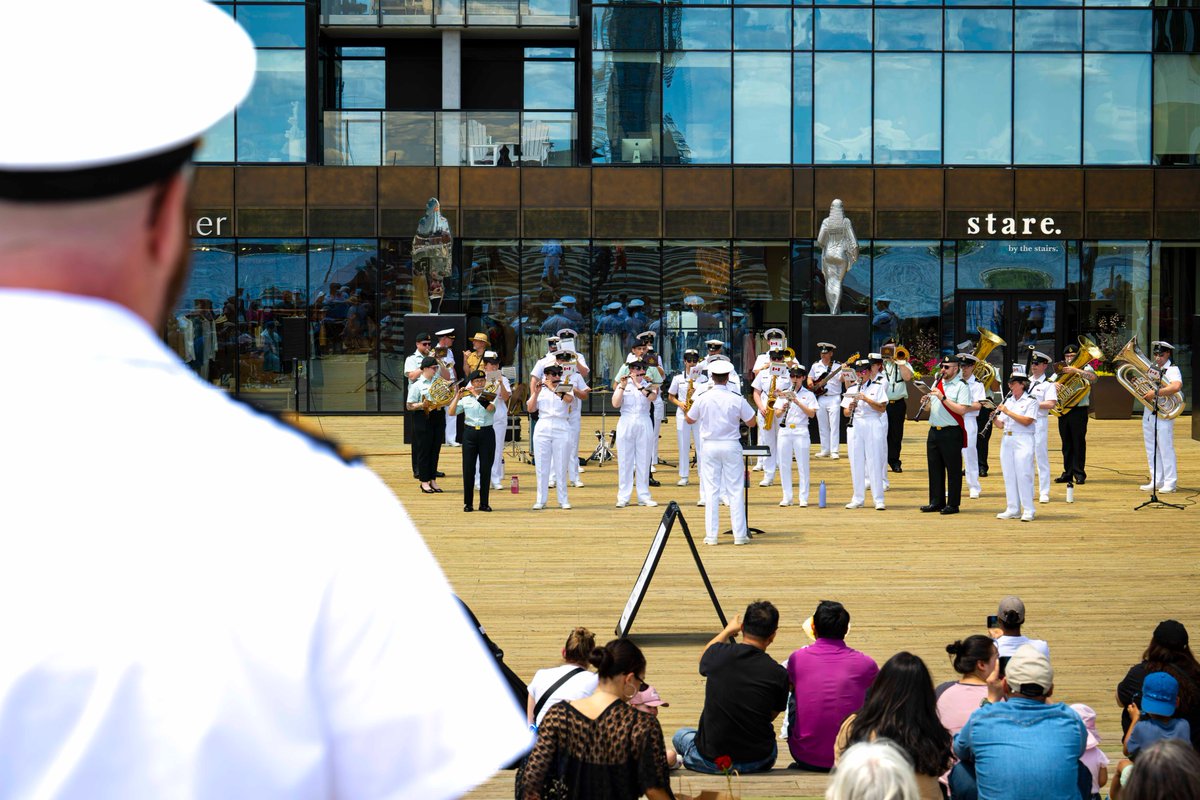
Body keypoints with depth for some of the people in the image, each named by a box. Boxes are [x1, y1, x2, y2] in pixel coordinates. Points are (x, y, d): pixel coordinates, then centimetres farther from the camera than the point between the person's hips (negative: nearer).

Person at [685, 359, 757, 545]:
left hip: (710, 446, 1)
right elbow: (751, 421, 0)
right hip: (731, 446, -1)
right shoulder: (737, 400, -9)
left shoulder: (703, 399, -6)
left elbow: (690, 420, 7)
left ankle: (711, 535, 5)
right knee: (735, 490, 4)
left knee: (711, 491, 5)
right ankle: (739, 534, 5)